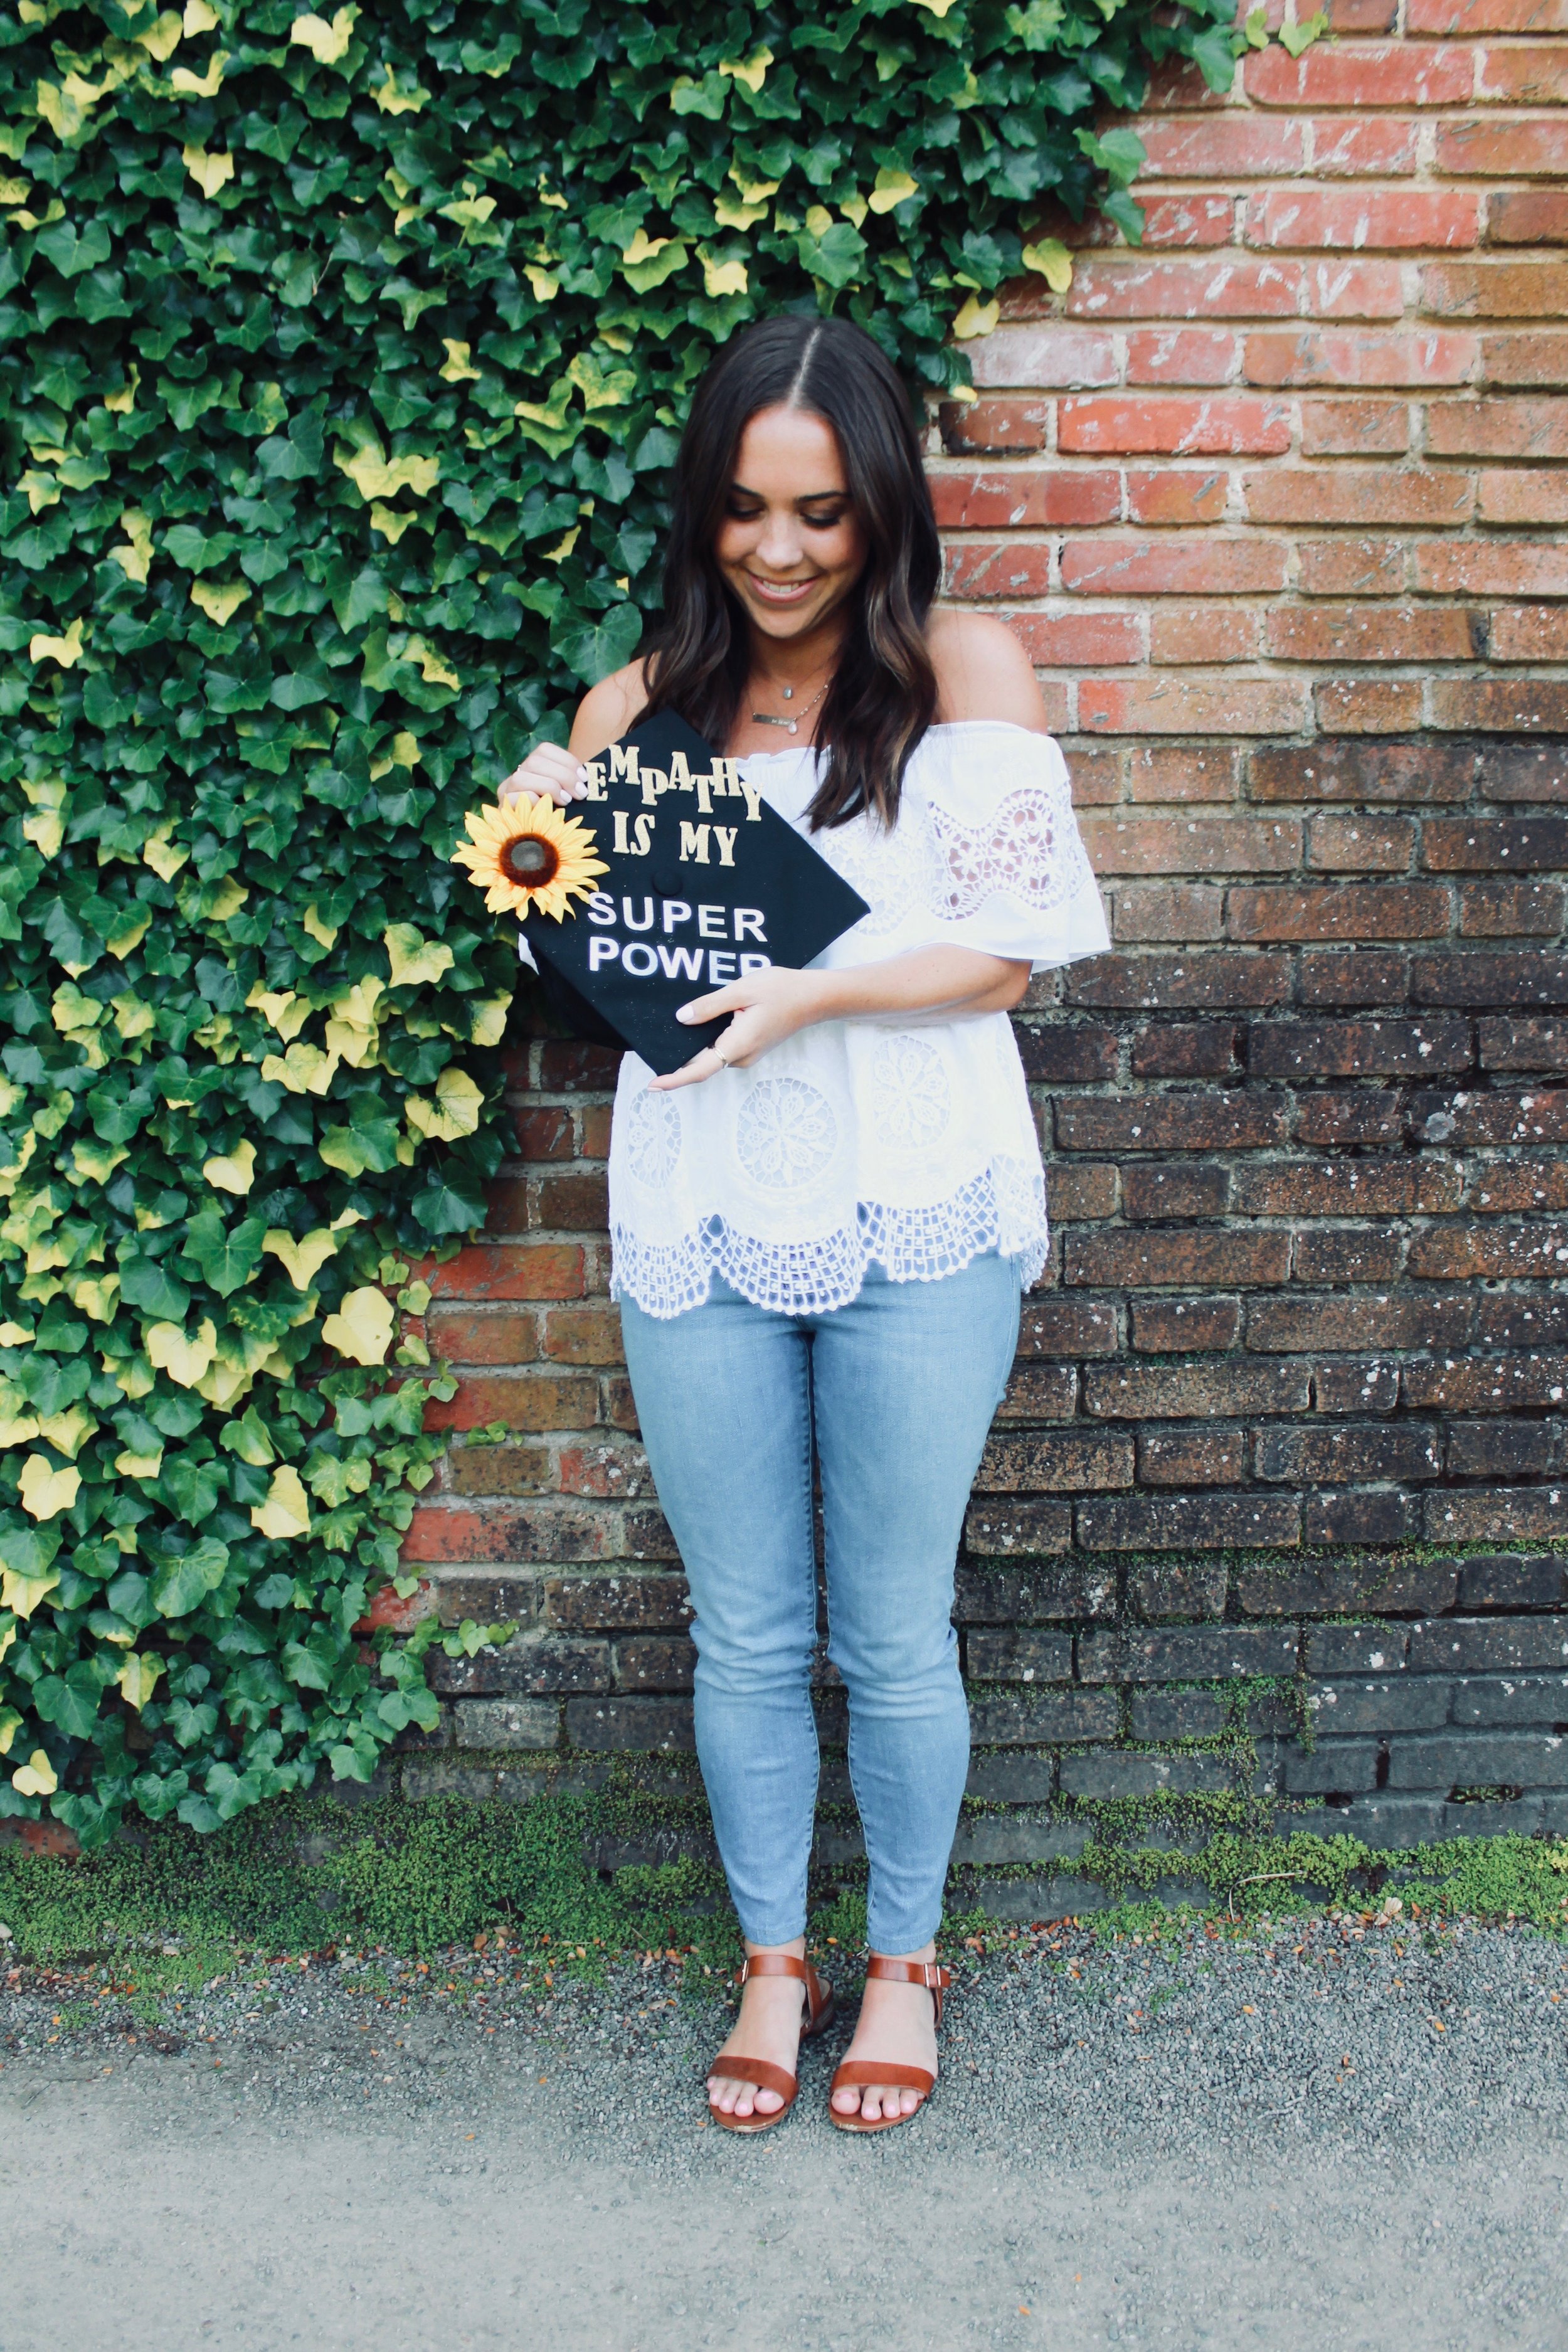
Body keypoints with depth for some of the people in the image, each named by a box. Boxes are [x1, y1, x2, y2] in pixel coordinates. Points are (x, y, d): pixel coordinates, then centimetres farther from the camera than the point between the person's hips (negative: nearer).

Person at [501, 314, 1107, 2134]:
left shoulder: (962, 674, -2)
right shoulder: (639, 707, 7)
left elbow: (1005, 955, -6)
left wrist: (814, 995, -21)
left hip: (914, 1227, -2)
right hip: (698, 1224, 3)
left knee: (893, 1639, 9)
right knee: (744, 1637, 13)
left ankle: (902, 1961, 33)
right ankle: (771, 1963, 34)